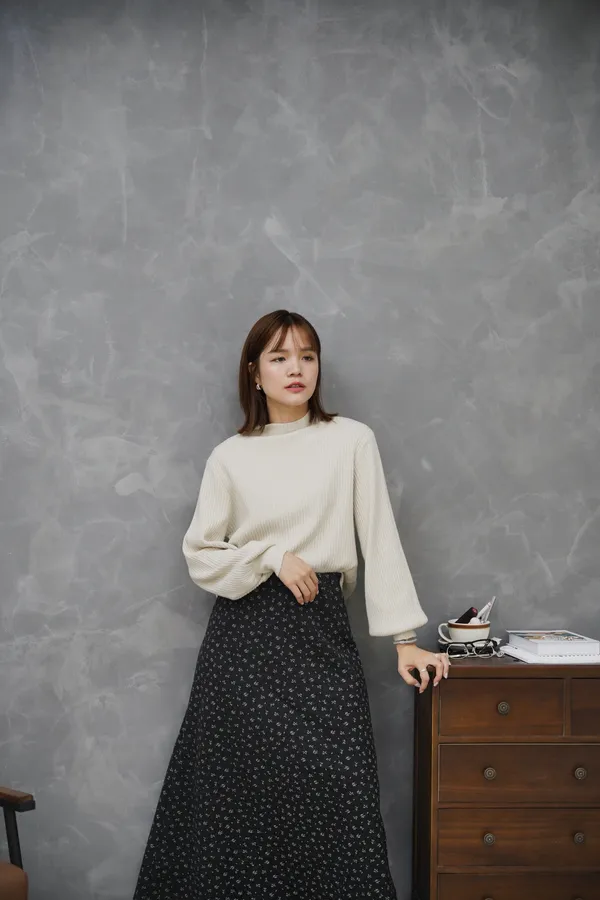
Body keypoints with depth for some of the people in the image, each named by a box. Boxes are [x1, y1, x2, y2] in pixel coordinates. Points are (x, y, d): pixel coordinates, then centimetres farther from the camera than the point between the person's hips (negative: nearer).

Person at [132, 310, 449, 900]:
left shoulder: (350, 440, 3)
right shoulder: (229, 457, 6)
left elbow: (380, 540, 0)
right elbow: (199, 556, 6)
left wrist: (404, 638, -4)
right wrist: (272, 557, -10)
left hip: (320, 629, -1)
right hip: (244, 633, 1)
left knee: (334, 785, -8)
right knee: (241, 792, 2)